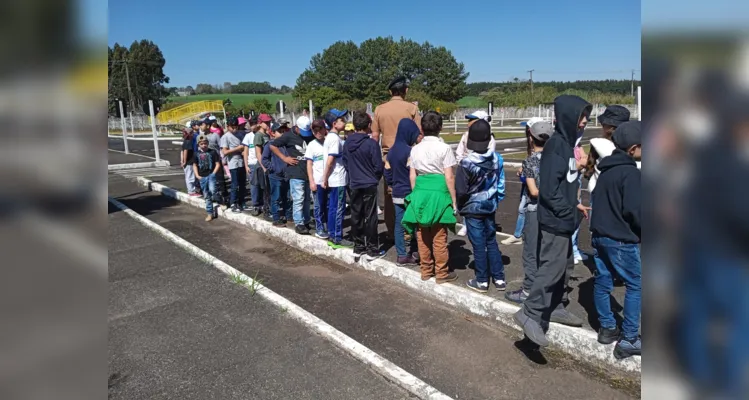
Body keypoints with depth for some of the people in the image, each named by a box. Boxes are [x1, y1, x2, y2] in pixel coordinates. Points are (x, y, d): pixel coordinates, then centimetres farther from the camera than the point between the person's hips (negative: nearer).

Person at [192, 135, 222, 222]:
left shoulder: (212, 152, 0)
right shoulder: (197, 154, 9)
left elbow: (218, 164, 0)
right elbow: (194, 165, 15)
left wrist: (213, 173, -9)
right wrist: (197, 175, 3)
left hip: (211, 175, -3)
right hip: (202, 177, 3)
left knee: (212, 190, -28)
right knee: (207, 196, 8)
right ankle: (210, 213, 15)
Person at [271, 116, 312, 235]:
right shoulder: (289, 136, -5)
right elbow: (272, 146, -4)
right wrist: (284, 158, -9)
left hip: (308, 172, 6)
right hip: (296, 173, -6)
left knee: (306, 199, 13)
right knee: (298, 199, -6)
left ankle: (306, 221, 23)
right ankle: (299, 224, 0)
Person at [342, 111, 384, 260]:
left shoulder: (347, 143, 1)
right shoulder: (371, 143, -14)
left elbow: (344, 162, 9)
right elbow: (378, 166, -10)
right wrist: (376, 178, 9)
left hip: (354, 186, 5)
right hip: (369, 186, -5)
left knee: (356, 216, 12)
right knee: (370, 217, 1)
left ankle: (358, 246, 20)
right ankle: (372, 250, 6)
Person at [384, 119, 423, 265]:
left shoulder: (392, 151, 8)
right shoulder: (409, 151, -15)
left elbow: (387, 171, 13)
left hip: (397, 194, 7)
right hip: (410, 194, -7)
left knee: (399, 224, 8)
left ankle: (402, 255, 13)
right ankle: (414, 253, 10)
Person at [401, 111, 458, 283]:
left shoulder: (415, 149, 5)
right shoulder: (444, 148, -7)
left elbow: (412, 176, 7)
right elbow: (449, 177, -9)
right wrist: (454, 200, -2)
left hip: (420, 192, 4)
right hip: (438, 192, -4)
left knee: (422, 235, 12)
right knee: (439, 236, 4)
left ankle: (426, 271, 22)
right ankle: (441, 273, 14)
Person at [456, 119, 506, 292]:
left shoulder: (466, 163, -21)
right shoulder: (496, 159, -6)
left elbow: (461, 190, -16)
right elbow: (501, 184, 2)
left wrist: (460, 206, 2)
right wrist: (496, 200, 16)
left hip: (472, 208, -4)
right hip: (490, 207, 5)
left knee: (479, 245, 5)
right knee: (491, 242, 17)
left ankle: (482, 281, 16)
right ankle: (499, 278, 23)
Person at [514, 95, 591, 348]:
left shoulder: (567, 142, 12)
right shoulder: (556, 144, -18)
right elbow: (549, 188, -23)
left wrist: (574, 206, 6)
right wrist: (571, 210, -15)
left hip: (563, 218, 10)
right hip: (555, 219, -10)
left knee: (565, 265, 17)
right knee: (552, 266, -8)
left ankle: (555, 306, 30)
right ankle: (530, 313, -2)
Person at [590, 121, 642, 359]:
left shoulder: (606, 169, 10)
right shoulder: (630, 173, -16)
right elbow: (635, 209, -19)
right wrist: (642, 233, -5)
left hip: (599, 235, 8)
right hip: (621, 239, -8)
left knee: (602, 282, 14)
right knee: (635, 286, 2)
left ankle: (607, 328, 26)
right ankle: (629, 340, 5)